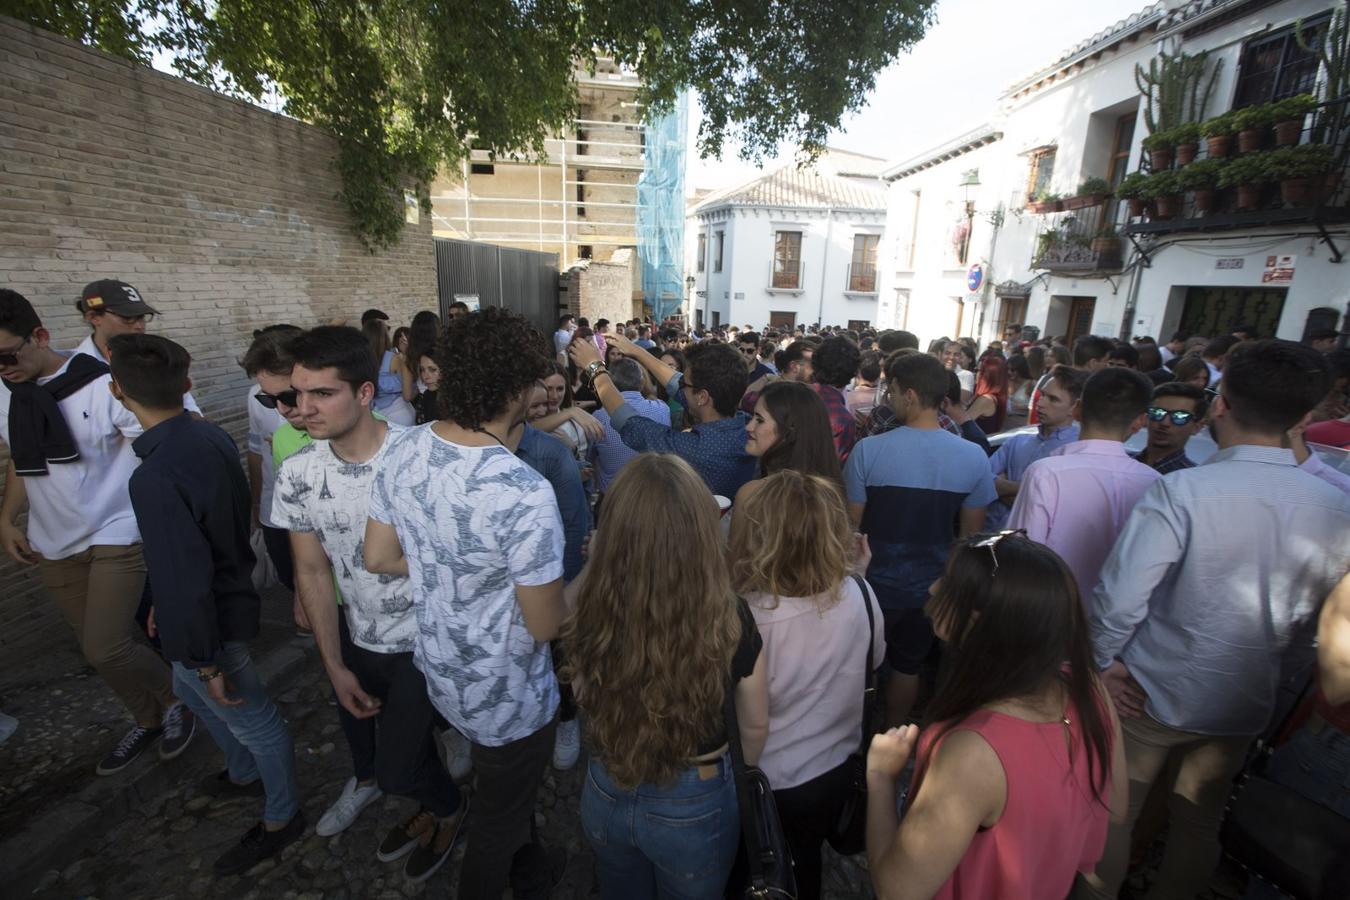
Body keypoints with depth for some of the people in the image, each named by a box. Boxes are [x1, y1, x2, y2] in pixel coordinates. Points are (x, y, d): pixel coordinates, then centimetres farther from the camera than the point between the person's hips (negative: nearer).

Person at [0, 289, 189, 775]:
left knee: (104, 650, -10)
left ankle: (178, 698, 18)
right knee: (103, 646, 14)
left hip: (115, 535, -6)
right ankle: (147, 720, 34)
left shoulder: (102, 385, -17)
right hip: (53, 546, 6)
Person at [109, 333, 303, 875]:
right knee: (190, 689, 33)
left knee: (253, 720, 12)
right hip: (231, 587, 9)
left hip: (211, 621, -9)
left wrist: (207, 661, -17)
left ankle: (281, 820, 37)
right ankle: (243, 772, 55)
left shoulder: (154, 477, -33)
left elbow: (186, 582, -30)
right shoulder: (213, 437, -7)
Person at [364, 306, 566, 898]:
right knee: (497, 821, 23)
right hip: (506, 695, -7)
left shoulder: (402, 452, -12)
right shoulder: (524, 494, -36)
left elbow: (380, 558, 0)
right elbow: (545, 626, -26)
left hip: (439, 668, 8)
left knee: (504, 785, 34)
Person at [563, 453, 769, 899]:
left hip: (605, 796, 2)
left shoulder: (589, 610, -28)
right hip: (692, 807, -1)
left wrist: (591, 566, 3)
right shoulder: (730, 620, -29)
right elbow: (755, 726, -9)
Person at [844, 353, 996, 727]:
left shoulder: (868, 449, -21)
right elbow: (972, 531, -2)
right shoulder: (973, 457, -12)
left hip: (876, 583, -2)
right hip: (931, 587, 3)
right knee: (908, 666, 22)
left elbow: (852, 523, -13)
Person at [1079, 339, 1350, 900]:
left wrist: (1104, 662, -10)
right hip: (1243, 705, 5)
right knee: (1200, 823, 25)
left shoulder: (1181, 491, -25)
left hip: (1151, 693, -4)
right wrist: (1264, 654, 19)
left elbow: (1120, 596, -27)